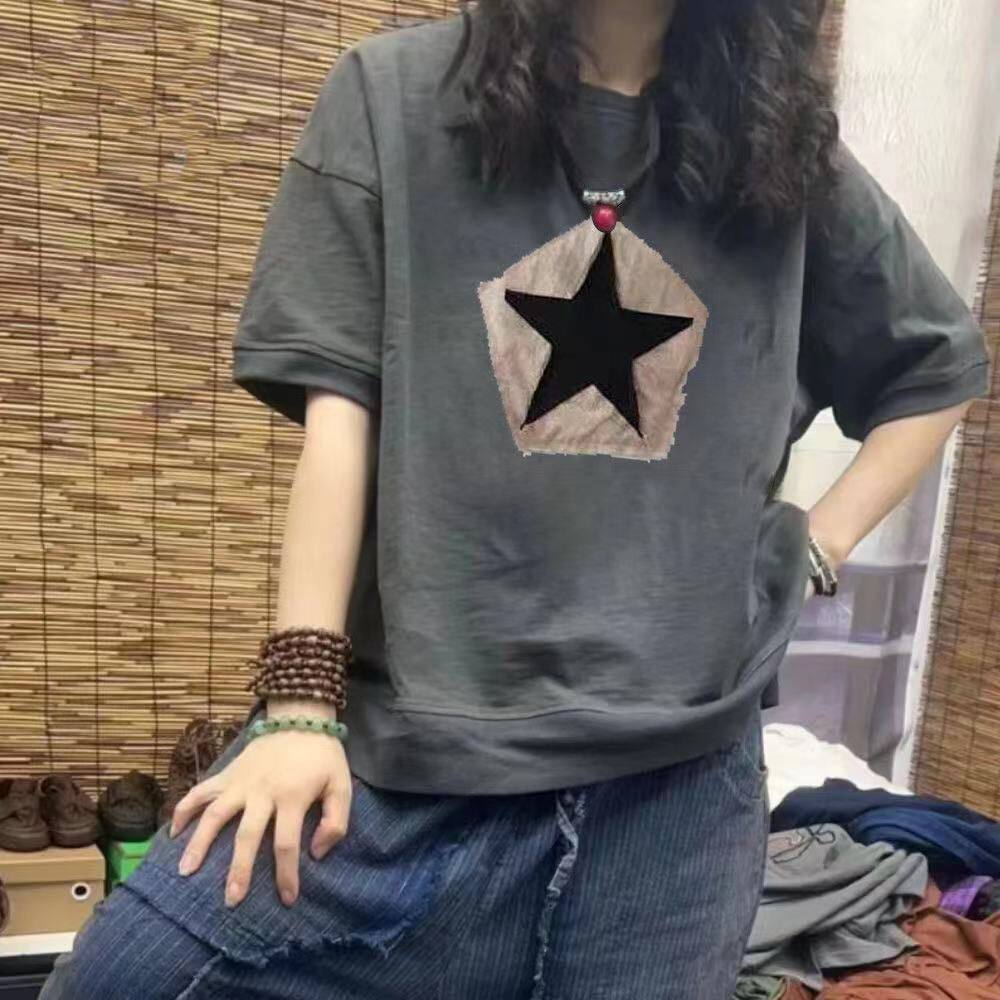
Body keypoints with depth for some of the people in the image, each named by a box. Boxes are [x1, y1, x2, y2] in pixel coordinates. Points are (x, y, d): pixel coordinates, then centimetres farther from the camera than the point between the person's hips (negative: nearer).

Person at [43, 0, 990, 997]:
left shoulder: (790, 149, 9)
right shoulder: (392, 94, 3)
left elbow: (936, 370, 21)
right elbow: (337, 409, -4)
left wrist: (813, 549, 9)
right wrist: (300, 701, -9)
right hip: (413, 733, -1)